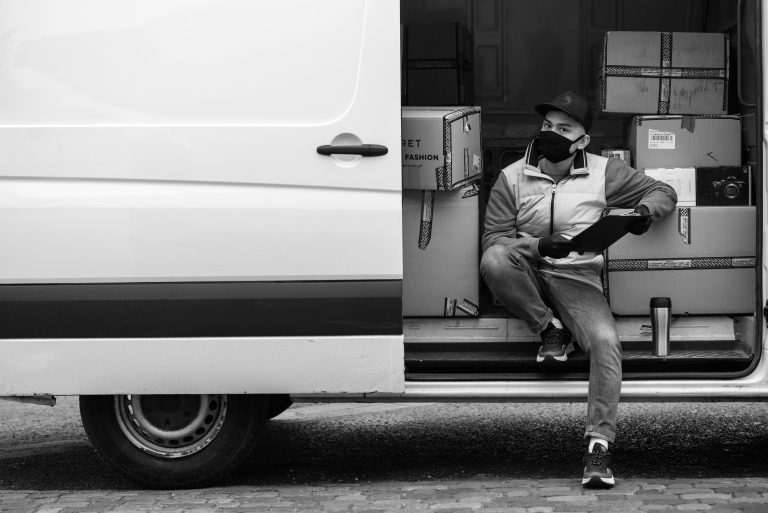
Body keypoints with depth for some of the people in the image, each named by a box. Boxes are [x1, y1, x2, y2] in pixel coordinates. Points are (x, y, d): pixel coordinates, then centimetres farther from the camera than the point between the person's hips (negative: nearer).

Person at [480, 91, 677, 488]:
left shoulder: (604, 172, 6)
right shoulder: (512, 177, 3)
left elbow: (663, 192, 14)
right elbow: (492, 239, -2)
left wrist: (646, 210, -11)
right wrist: (539, 246, -19)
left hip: (577, 278, 0)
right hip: (527, 277, 0)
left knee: (606, 341, -29)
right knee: (493, 262, -35)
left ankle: (599, 444, -27)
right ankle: (549, 328, -12)